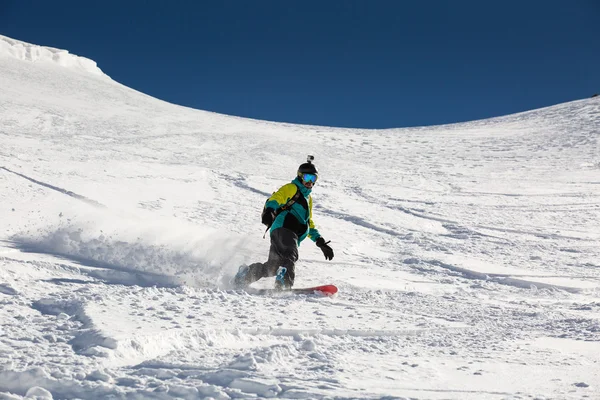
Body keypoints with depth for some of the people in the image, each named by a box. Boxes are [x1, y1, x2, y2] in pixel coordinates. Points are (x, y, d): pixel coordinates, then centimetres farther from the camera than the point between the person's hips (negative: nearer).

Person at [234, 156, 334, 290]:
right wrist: (269, 211, -29)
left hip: (292, 236, 8)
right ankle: (285, 281, -51)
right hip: (284, 228, -8)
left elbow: (309, 224, 38)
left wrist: (320, 242, 29)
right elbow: (275, 198, -7)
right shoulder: (292, 188, 11)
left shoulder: (308, 198, 36)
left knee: (272, 267, -1)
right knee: (290, 256, -32)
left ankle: (245, 273, 9)